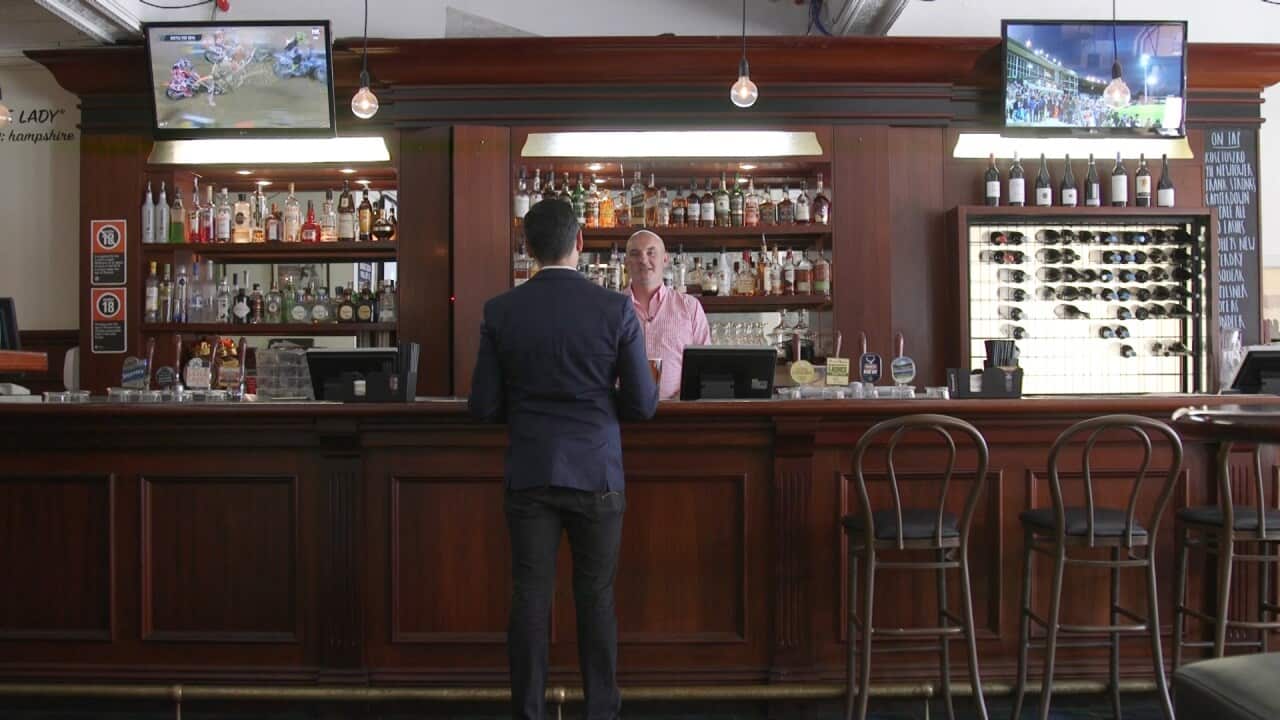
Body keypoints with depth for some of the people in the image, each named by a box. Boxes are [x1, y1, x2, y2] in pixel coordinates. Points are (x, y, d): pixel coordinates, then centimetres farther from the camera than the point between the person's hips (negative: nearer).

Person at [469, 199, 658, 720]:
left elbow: (483, 407, 0)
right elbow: (642, 404, -4)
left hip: (529, 476, 1)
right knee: (596, 598, 9)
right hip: (596, 474, -1)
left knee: (530, 598, 8)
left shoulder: (500, 312, -3)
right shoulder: (616, 310, -7)